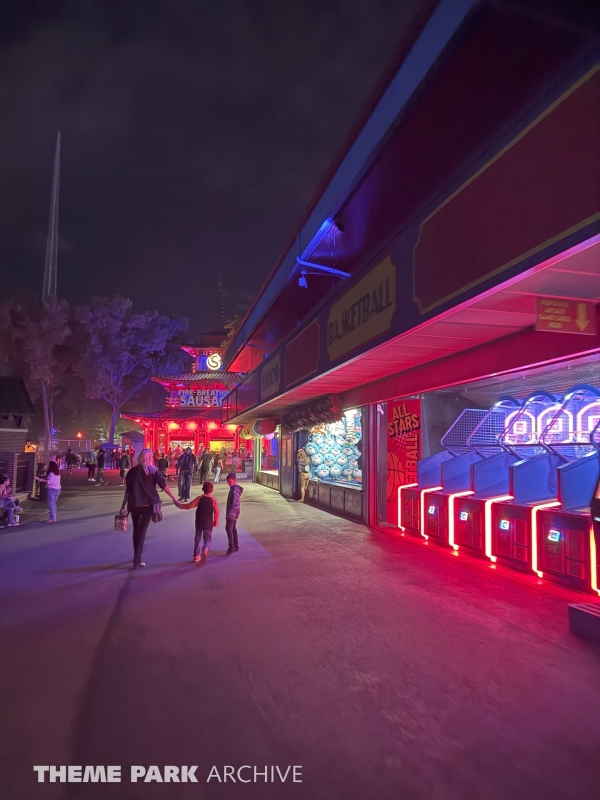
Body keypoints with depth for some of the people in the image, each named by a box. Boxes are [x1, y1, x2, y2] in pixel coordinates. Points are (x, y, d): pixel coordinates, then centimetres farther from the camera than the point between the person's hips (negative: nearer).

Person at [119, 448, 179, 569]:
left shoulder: (132, 471, 4)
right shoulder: (153, 471, 0)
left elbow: (128, 491, 1)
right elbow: (163, 485, -8)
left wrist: (123, 506, 7)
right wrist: (174, 499, -6)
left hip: (134, 505, 1)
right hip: (148, 504, -1)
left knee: (136, 530, 17)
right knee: (142, 531, 4)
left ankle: (137, 557, 30)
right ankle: (137, 560, -3)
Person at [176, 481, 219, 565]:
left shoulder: (199, 498, -7)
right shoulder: (213, 500, -7)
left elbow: (189, 506, -7)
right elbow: (216, 512, -12)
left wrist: (179, 504, 6)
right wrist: (215, 521, 1)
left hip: (199, 523, 1)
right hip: (208, 523, -1)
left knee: (197, 538, 17)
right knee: (207, 539, 5)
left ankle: (196, 555, 22)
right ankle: (205, 549, -27)